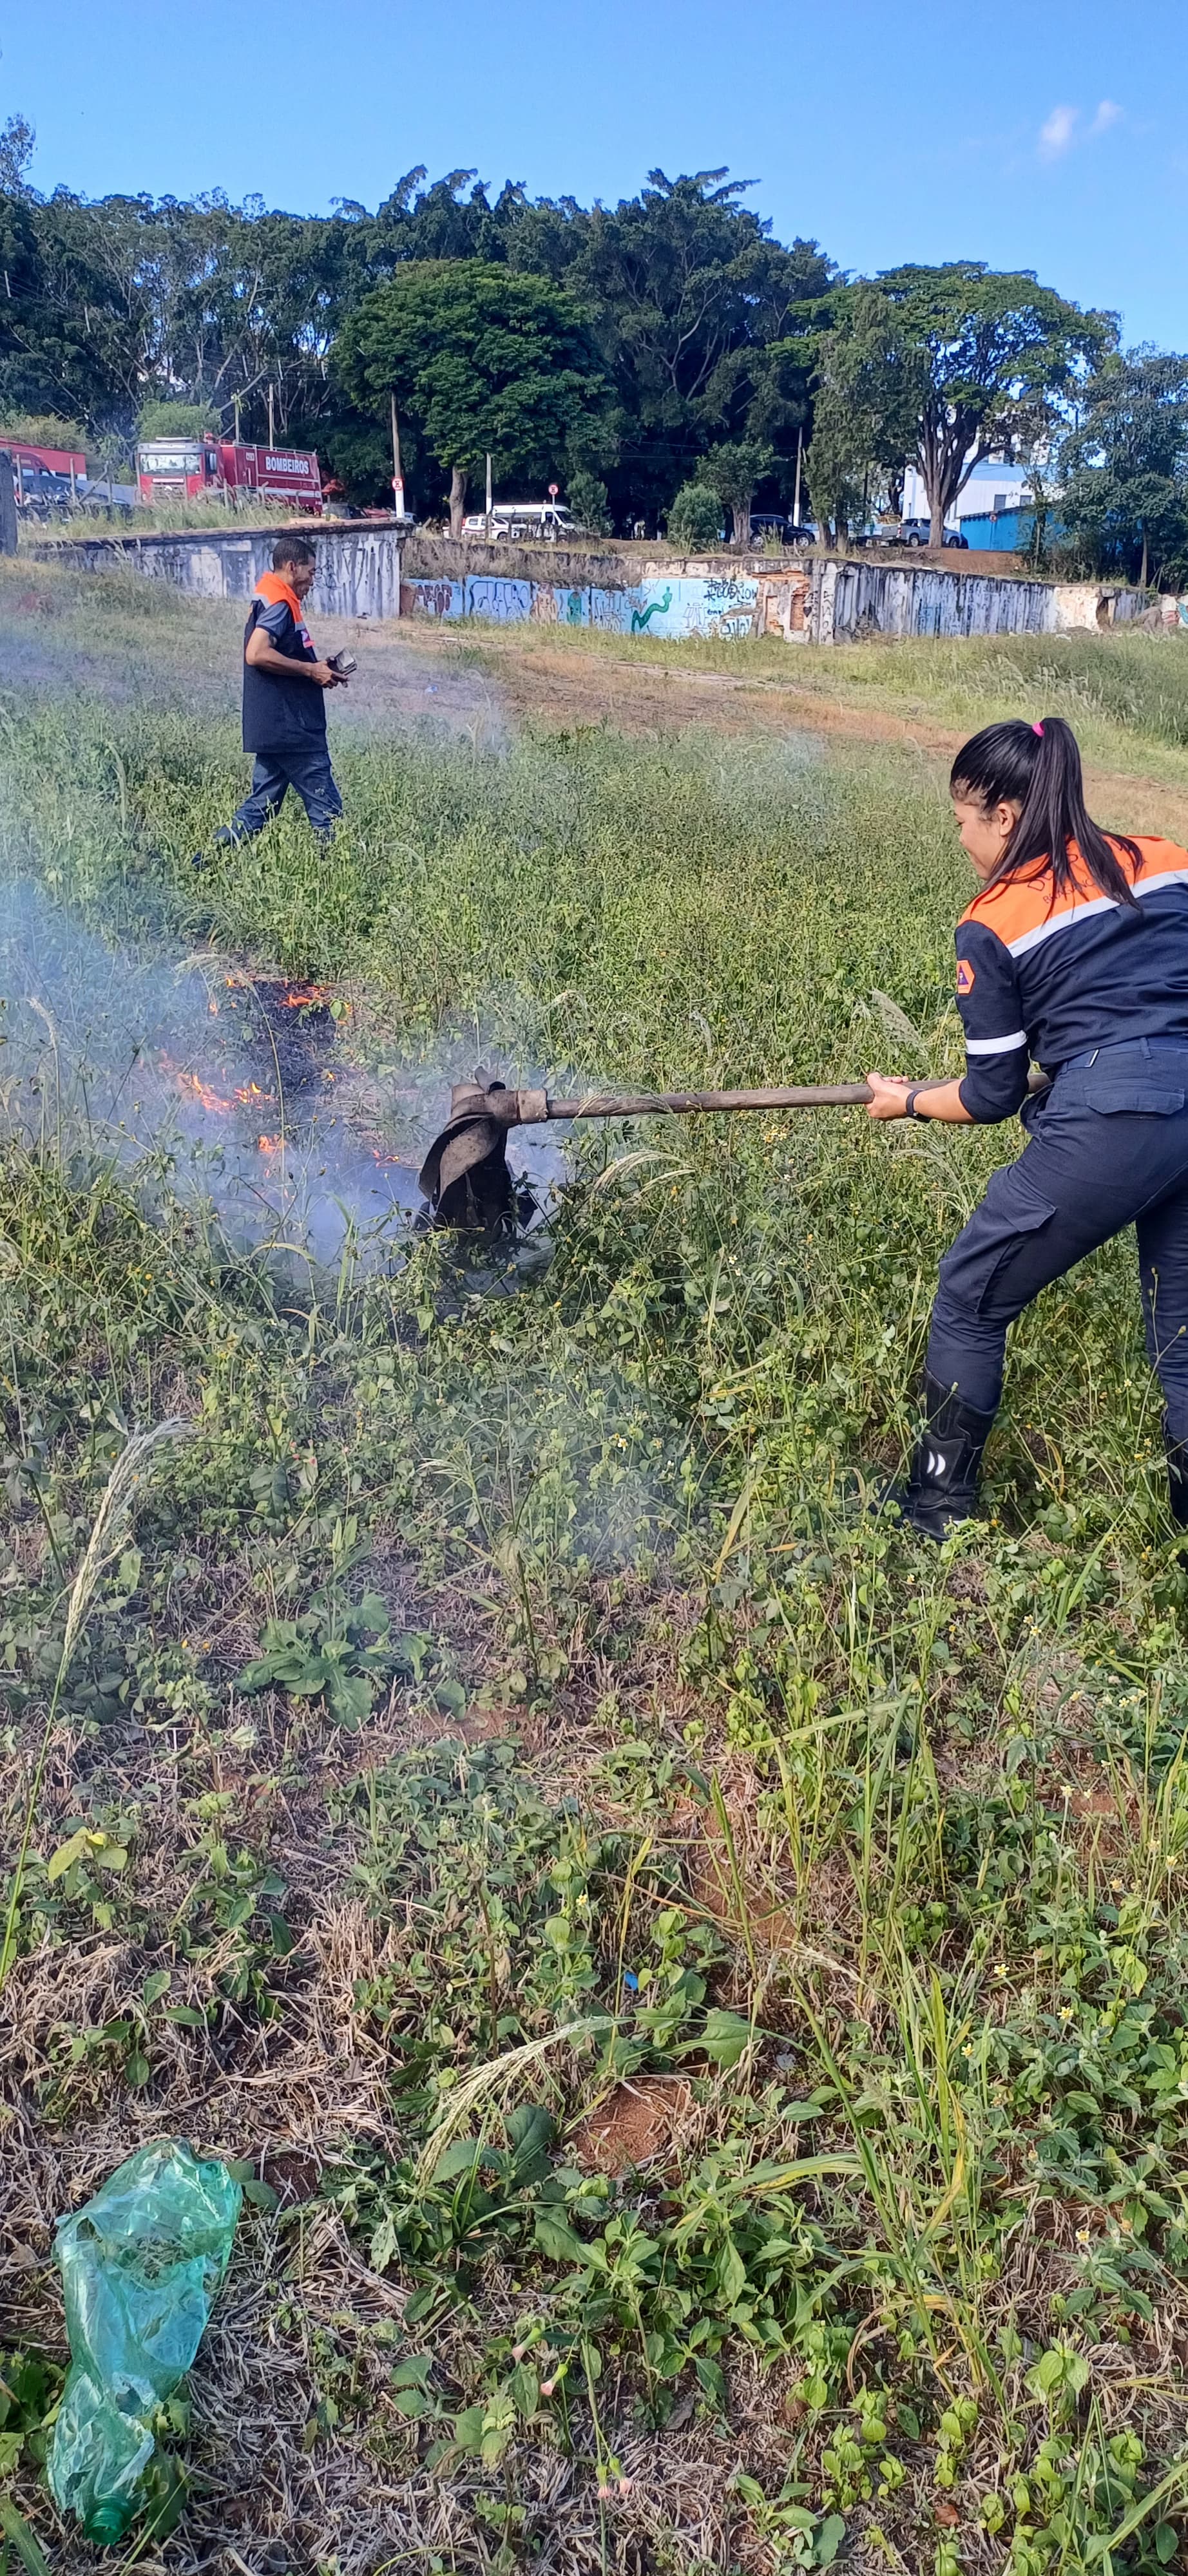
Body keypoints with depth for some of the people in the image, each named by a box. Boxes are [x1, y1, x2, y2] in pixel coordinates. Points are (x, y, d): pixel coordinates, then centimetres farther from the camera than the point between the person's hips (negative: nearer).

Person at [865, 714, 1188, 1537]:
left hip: (1107, 1130, -5)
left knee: (969, 1303, 14)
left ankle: (938, 1512, 24)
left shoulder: (991, 926, 1)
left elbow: (992, 1098, 5)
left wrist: (909, 1100, 23)